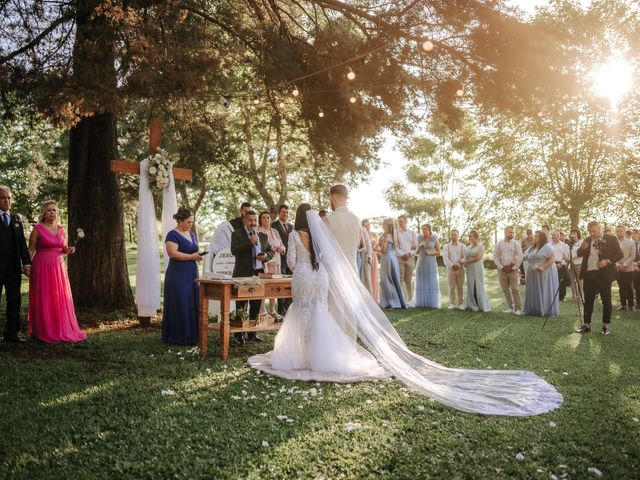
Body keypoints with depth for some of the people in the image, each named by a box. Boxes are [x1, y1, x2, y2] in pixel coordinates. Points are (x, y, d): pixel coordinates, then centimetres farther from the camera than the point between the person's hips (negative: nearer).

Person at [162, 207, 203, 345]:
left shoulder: (191, 234, 15)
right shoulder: (173, 235, -9)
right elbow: (172, 253, -21)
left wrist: (198, 255, 0)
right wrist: (191, 256, -19)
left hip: (192, 274, 8)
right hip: (178, 275, -8)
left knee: (193, 305, 9)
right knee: (179, 306, -4)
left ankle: (191, 335, 17)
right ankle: (177, 337, 5)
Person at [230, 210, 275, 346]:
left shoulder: (263, 236, 14)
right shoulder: (237, 234, -1)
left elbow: (271, 251, 19)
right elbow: (234, 250, -15)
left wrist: (266, 256, -3)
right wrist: (250, 242, -23)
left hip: (259, 274, 5)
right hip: (243, 275, -5)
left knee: (256, 306, 11)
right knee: (240, 306, -2)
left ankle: (252, 333, 23)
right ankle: (238, 335, 5)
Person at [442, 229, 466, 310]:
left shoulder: (462, 246, 12)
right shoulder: (446, 246, 9)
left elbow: (465, 257, 1)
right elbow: (445, 258, -3)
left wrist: (460, 264, -18)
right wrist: (452, 265, -18)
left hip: (460, 269, 1)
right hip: (450, 268, -1)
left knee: (460, 287, 2)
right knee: (451, 287, 0)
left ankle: (460, 303, 8)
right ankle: (452, 303, 5)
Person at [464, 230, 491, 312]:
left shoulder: (480, 246, 1)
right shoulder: (468, 248, 17)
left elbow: (478, 258, -12)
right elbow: (465, 258, 16)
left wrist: (467, 261, -9)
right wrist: (464, 263, -6)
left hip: (478, 268, -5)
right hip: (469, 270, 5)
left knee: (479, 286, -5)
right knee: (471, 286, 2)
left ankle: (482, 305, 2)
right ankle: (473, 305, 7)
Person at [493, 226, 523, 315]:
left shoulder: (515, 243, 2)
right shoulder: (499, 244, 7)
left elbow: (520, 257, -3)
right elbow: (495, 256, 4)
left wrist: (514, 267, -8)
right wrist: (501, 267, -5)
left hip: (512, 269, -2)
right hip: (502, 269, 2)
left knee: (515, 290, -4)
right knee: (505, 290, 6)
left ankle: (518, 308, 1)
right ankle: (510, 307, 15)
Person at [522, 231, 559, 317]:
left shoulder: (547, 247, -7)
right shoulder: (531, 248, 16)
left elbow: (552, 258, -15)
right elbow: (524, 257, 20)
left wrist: (543, 267, -23)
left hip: (544, 274, -7)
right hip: (533, 275, 7)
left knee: (544, 292, -5)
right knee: (534, 292, 8)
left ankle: (546, 311, 0)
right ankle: (534, 310, 13)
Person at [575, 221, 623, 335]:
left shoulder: (611, 239, -3)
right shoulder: (587, 240, 10)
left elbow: (620, 254, -6)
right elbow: (579, 254, 13)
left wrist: (608, 261, -21)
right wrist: (582, 248, -9)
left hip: (604, 274, -4)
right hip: (589, 274, 4)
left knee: (606, 300, 3)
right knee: (588, 300, 8)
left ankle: (606, 326, 12)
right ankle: (586, 324, 14)